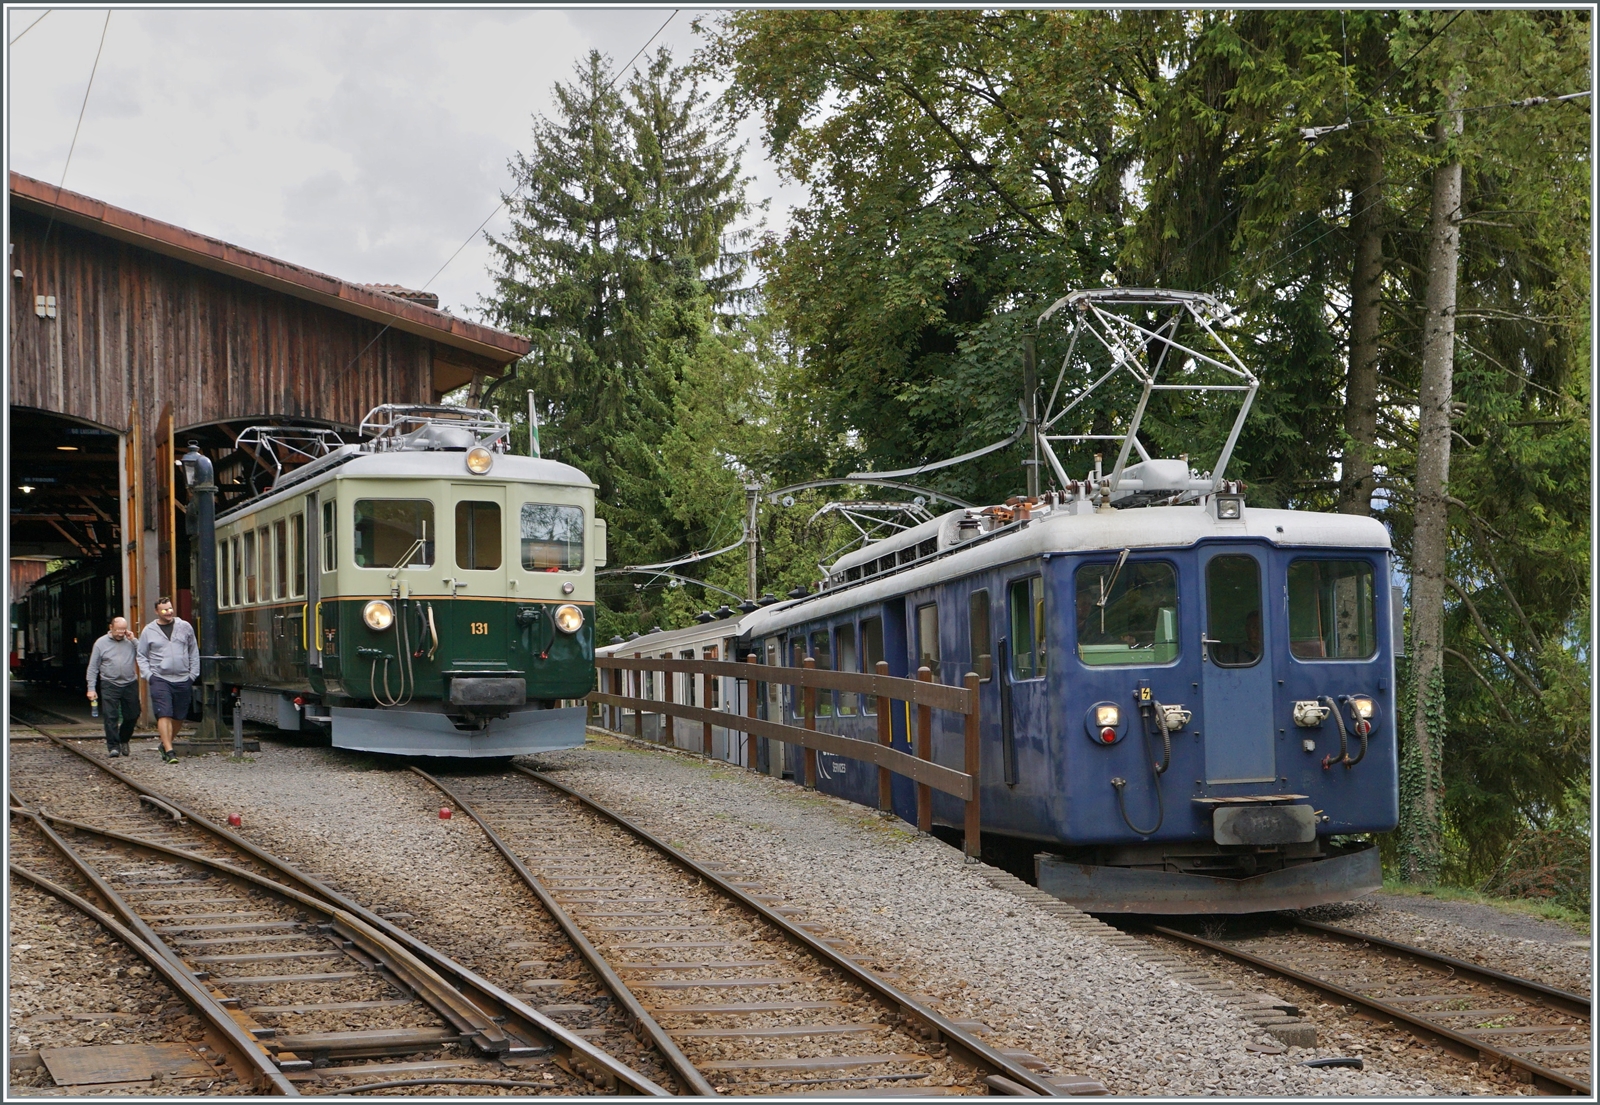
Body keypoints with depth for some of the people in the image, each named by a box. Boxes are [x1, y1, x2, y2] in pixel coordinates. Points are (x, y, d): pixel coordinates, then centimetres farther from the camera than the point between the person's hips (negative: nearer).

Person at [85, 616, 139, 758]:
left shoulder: (130, 642, 9)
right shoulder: (101, 643, 4)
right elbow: (93, 668, 5)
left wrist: (133, 641, -7)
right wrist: (91, 688, -2)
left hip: (130, 684, 2)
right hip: (109, 685, -2)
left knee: (132, 715, 7)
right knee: (110, 717, -8)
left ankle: (123, 741, 28)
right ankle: (113, 746, -4)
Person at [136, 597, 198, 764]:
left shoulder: (185, 627, 8)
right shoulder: (149, 631, 5)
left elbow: (194, 652, 14)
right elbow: (141, 656, 10)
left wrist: (193, 673, 8)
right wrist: (148, 675, -3)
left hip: (182, 679, 2)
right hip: (160, 679, -2)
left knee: (179, 716, 7)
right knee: (164, 715, -13)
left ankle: (165, 744, 26)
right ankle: (168, 751, -17)